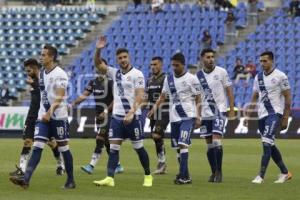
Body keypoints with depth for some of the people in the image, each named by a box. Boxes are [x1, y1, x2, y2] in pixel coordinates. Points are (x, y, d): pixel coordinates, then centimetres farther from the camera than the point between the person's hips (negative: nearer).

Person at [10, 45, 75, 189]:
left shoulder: (59, 74, -12)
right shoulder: (42, 73, 12)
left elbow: (59, 98, -20)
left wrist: (49, 113, -31)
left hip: (58, 116, -6)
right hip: (43, 116, 6)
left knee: (63, 148, 4)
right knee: (37, 147, -6)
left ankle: (70, 181, 15)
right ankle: (26, 179, -17)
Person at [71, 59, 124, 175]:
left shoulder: (110, 82, -11)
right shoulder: (93, 82, 10)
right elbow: (84, 95, 7)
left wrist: (106, 111, -19)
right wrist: (73, 103, -6)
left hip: (107, 115, -8)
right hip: (99, 115, 8)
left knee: (100, 140, -13)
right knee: (106, 142, 11)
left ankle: (92, 166, -17)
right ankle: (117, 166, 20)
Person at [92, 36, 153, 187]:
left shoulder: (137, 74, -8)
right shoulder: (115, 73, 10)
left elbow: (140, 96, -14)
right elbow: (99, 65, 5)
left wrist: (131, 113, -25)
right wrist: (98, 50, -13)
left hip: (132, 117, -5)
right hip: (117, 116, 5)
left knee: (138, 147, 4)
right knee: (113, 147, -3)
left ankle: (148, 176, 18)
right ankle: (110, 178, -8)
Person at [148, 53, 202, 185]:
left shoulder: (191, 78, -5)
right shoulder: (168, 79, 9)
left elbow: (198, 99, -3)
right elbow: (163, 96, 16)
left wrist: (197, 117, -10)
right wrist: (155, 107, 0)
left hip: (188, 117, -6)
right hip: (174, 117, 6)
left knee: (183, 144, -18)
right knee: (177, 147, 8)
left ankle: (183, 176, -21)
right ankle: (185, 175, 18)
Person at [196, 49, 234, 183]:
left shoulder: (221, 72, -3)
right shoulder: (198, 75, 5)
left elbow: (229, 91, 0)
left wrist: (232, 110, -5)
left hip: (219, 111, -4)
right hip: (205, 114, 4)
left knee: (216, 141, -14)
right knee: (209, 144, 7)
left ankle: (219, 171, -6)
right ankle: (214, 172, 17)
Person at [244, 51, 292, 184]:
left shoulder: (280, 76, -7)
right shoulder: (258, 77, 12)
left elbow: (287, 98, -6)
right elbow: (254, 98, 19)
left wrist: (285, 118, -10)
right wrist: (248, 116, 14)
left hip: (275, 113, -7)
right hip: (262, 115, 7)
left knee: (267, 142, -18)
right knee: (270, 146, 11)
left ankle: (261, 176, -20)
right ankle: (285, 173, 24)